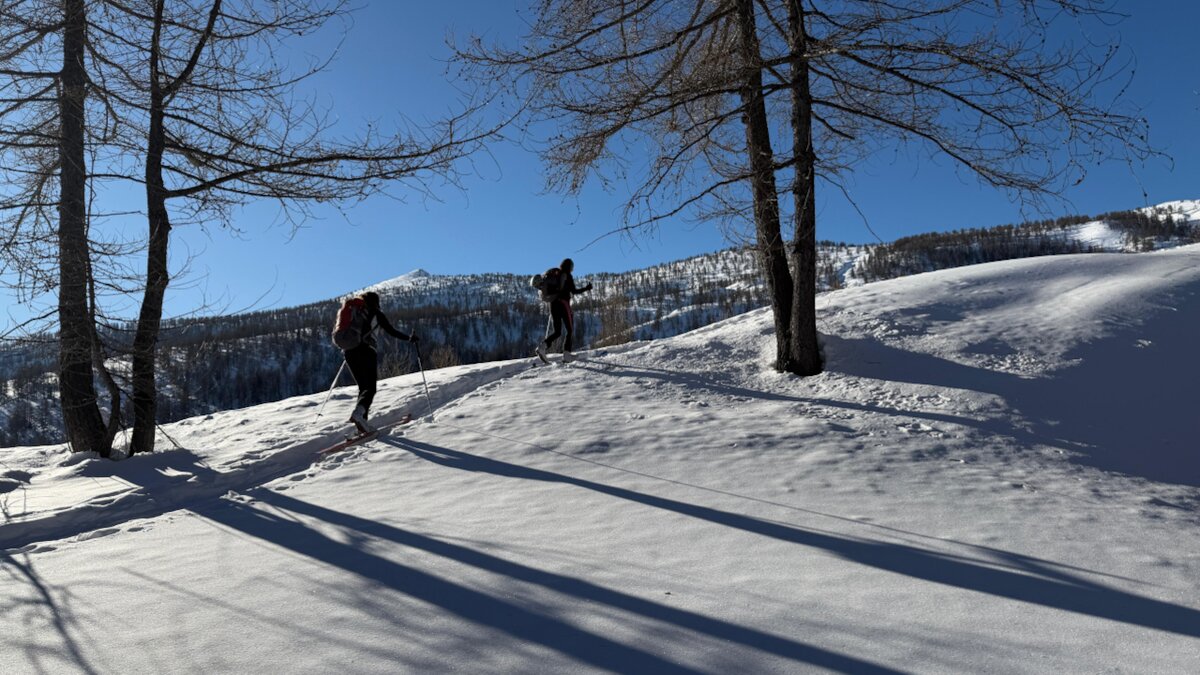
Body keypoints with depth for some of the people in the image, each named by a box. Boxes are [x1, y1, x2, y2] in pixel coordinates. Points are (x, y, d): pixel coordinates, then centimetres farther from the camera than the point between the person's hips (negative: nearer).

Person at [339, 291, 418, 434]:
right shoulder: (376, 313, 7)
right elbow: (391, 331, 2)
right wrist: (409, 338, 12)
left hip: (349, 351, 5)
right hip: (365, 350, -5)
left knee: (363, 387, 13)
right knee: (370, 388, -4)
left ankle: (362, 423, 1)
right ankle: (359, 413, -31)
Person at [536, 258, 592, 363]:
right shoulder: (568, 275, -3)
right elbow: (574, 291, -9)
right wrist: (586, 289, 1)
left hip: (553, 304, 6)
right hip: (563, 304, -6)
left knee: (557, 332, 10)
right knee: (570, 331, 5)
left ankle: (543, 345, -16)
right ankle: (566, 355, -5)